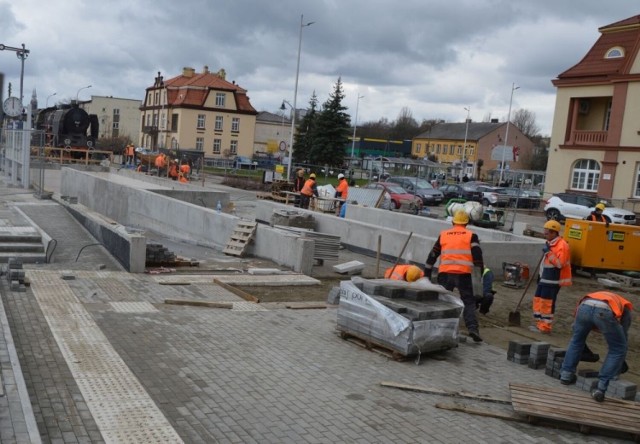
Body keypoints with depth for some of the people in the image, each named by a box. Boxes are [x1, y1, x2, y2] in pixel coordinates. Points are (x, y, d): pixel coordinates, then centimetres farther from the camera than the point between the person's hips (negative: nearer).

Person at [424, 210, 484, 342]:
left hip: (445, 273, 2)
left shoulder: (443, 235, 15)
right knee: (469, 302, 4)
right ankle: (472, 328, -9)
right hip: (464, 274, -2)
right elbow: (477, 256, -2)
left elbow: (432, 255, 17)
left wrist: (427, 274, 23)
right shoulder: (471, 236, 7)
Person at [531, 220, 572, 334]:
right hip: (545, 279, 10)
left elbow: (559, 263, -24)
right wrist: (541, 275, 24)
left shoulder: (562, 245, -16)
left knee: (547, 302, -6)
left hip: (553, 281, -10)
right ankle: (540, 323, 21)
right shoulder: (550, 244, 15)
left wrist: (548, 252, -26)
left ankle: (545, 327, 2)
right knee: (538, 299, 12)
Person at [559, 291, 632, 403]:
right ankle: (600, 388, 11)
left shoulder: (596, 296, 46)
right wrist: (621, 364, 49)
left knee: (576, 340, 30)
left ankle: (566, 375, 31)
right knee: (618, 350, 17)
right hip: (605, 311, -3)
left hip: (585, 306, 3)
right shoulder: (625, 308, 39)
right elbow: (624, 335, 37)